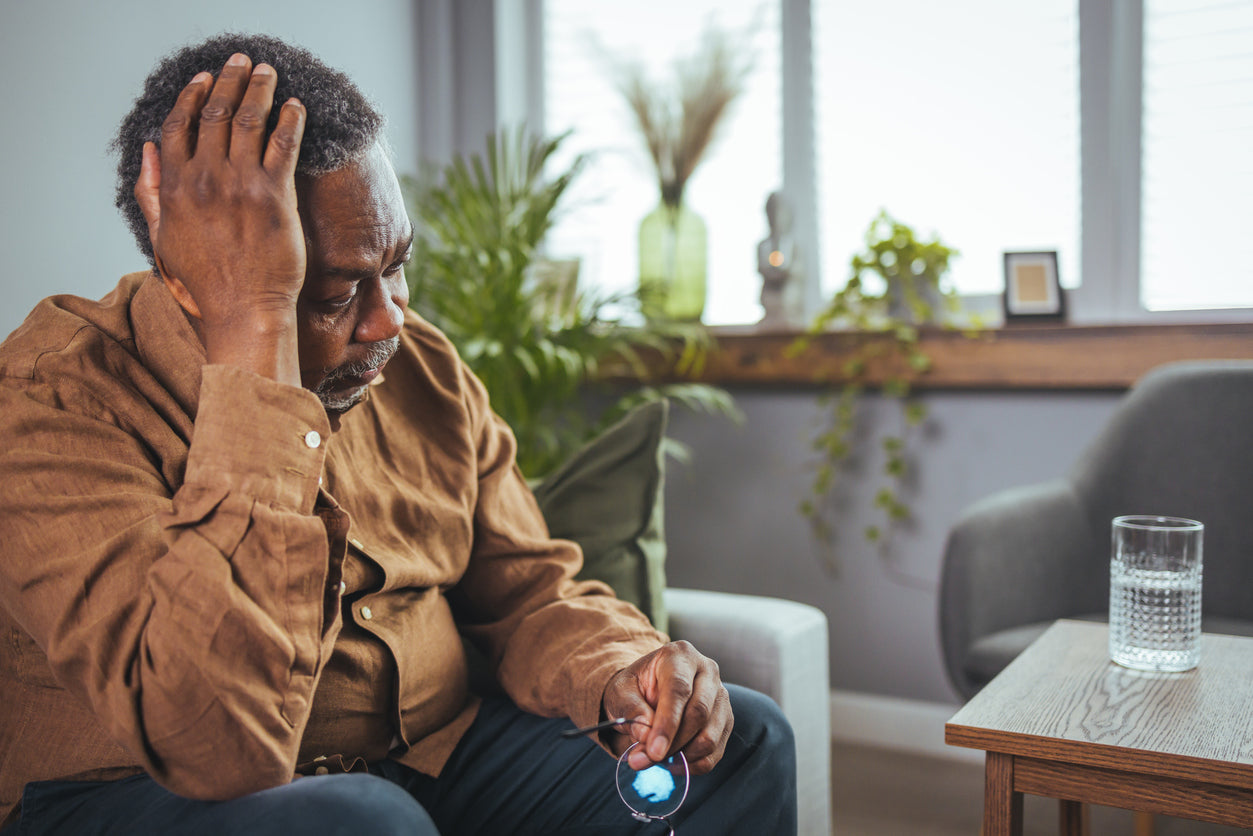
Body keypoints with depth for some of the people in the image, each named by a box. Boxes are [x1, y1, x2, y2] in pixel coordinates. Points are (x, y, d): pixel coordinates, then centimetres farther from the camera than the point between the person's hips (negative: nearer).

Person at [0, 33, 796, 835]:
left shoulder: (425, 371, -2)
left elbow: (528, 589, 6)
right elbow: (222, 742, -37)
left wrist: (619, 672, -18)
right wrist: (252, 333, -38)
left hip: (429, 756, 5)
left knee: (743, 742, -5)